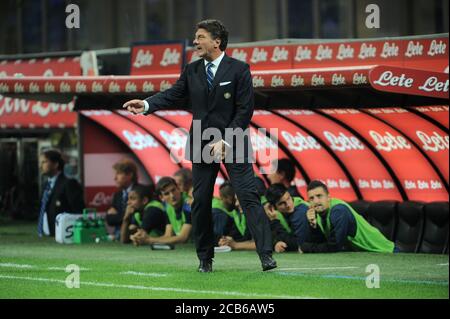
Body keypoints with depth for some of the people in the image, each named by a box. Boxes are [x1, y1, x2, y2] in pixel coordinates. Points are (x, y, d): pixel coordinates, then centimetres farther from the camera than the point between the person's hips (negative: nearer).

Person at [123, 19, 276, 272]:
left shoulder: (238, 70, -6)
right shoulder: (192, 71, 8)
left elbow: (245, 110, -9)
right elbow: (172, 95, 5)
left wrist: (225, 141, -15)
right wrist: (146, 105, -14)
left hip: (234, 144, -5)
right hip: (202, 145, 5)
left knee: (249, 196, -11)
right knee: (201, 202, 6)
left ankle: (266, 255, -12)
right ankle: (205, 258, 16)